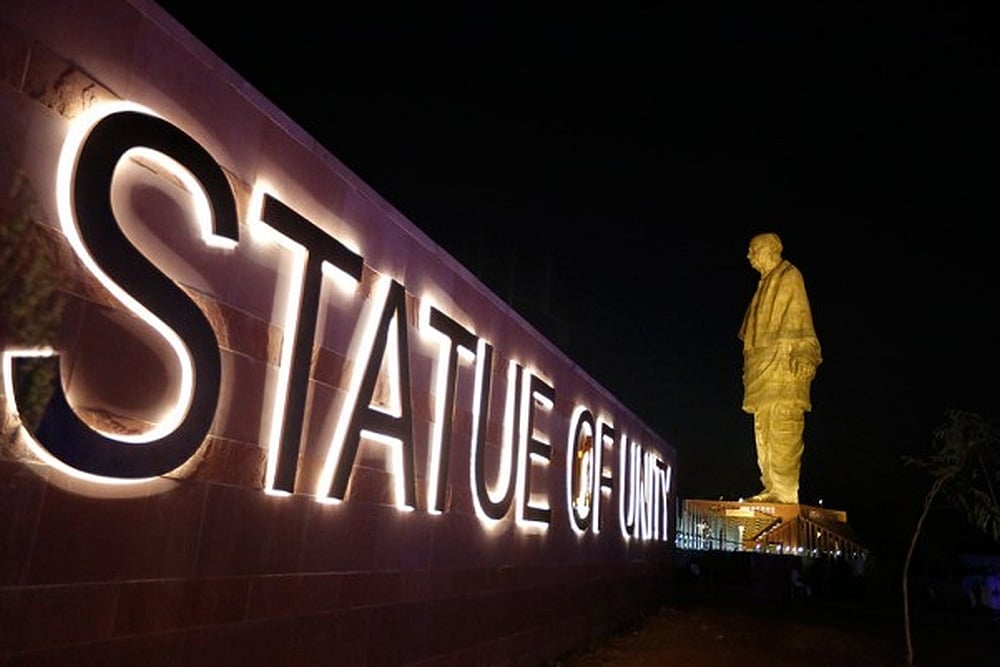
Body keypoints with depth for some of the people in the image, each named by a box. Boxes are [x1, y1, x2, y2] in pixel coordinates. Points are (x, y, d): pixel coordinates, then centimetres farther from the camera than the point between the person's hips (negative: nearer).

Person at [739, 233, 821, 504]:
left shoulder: (790, 276, 0)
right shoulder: (766, 283, 24)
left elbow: (800, 318, -9)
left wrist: (800, 356, -20)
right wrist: (751, 362, 18)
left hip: (785, 363, -9)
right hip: (763, 364, 9)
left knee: (783, 430, -12)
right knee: (763, 428, 7)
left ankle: (785, 492, -11)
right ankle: (772, 488, 11)